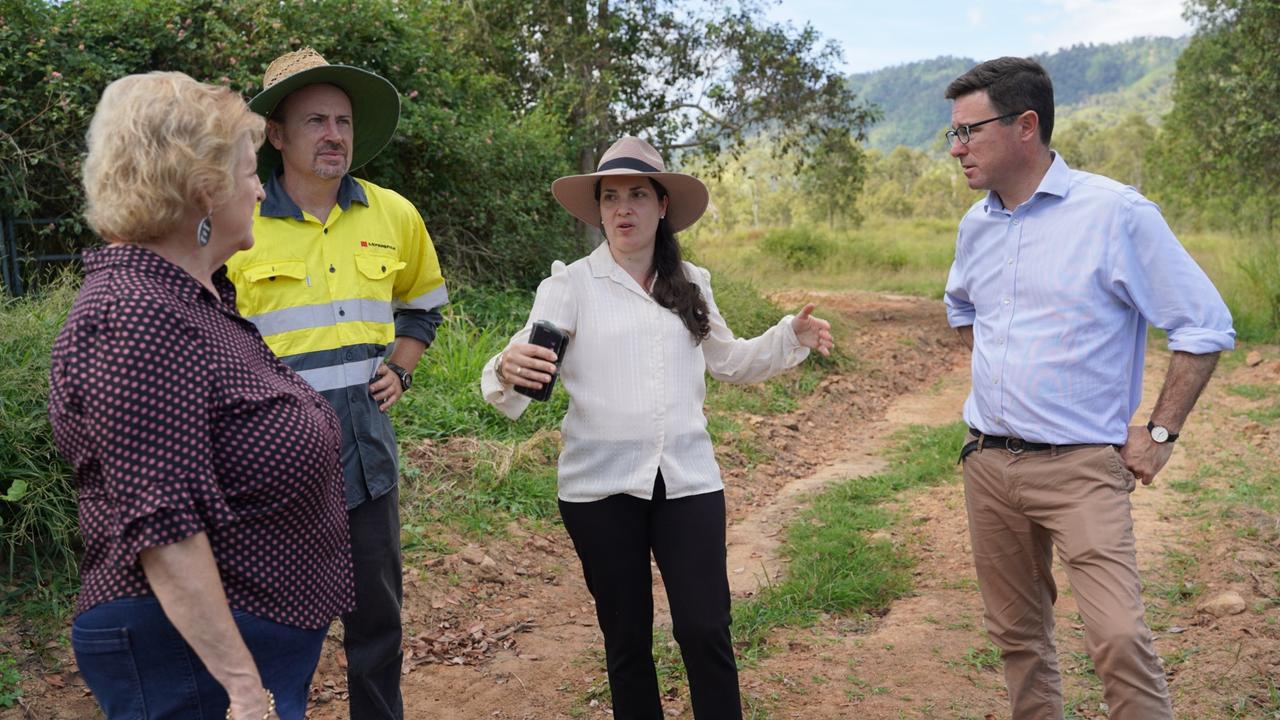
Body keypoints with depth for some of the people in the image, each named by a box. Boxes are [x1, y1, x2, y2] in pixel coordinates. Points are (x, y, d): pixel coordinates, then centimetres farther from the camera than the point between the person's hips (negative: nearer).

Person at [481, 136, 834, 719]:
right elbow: (526, 361, -14)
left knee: (705, 631, -1)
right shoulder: (570, 284, -2)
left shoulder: (691, 284, 9)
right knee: (626, 639, 10)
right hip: (601, 486, -2)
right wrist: (508, 370, -37)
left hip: (687, 480, 2)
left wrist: (790, 338, 8)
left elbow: (728, 363, 22)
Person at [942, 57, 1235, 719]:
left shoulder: (1116, 212, -12)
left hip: (1080, 466, -6)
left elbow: (1205, 327, -7)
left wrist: (1160, 433, -8)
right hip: (988, 463, 6)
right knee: (1016, 634, 15)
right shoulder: (976, 225, 7)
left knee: (1118, 638, -15)